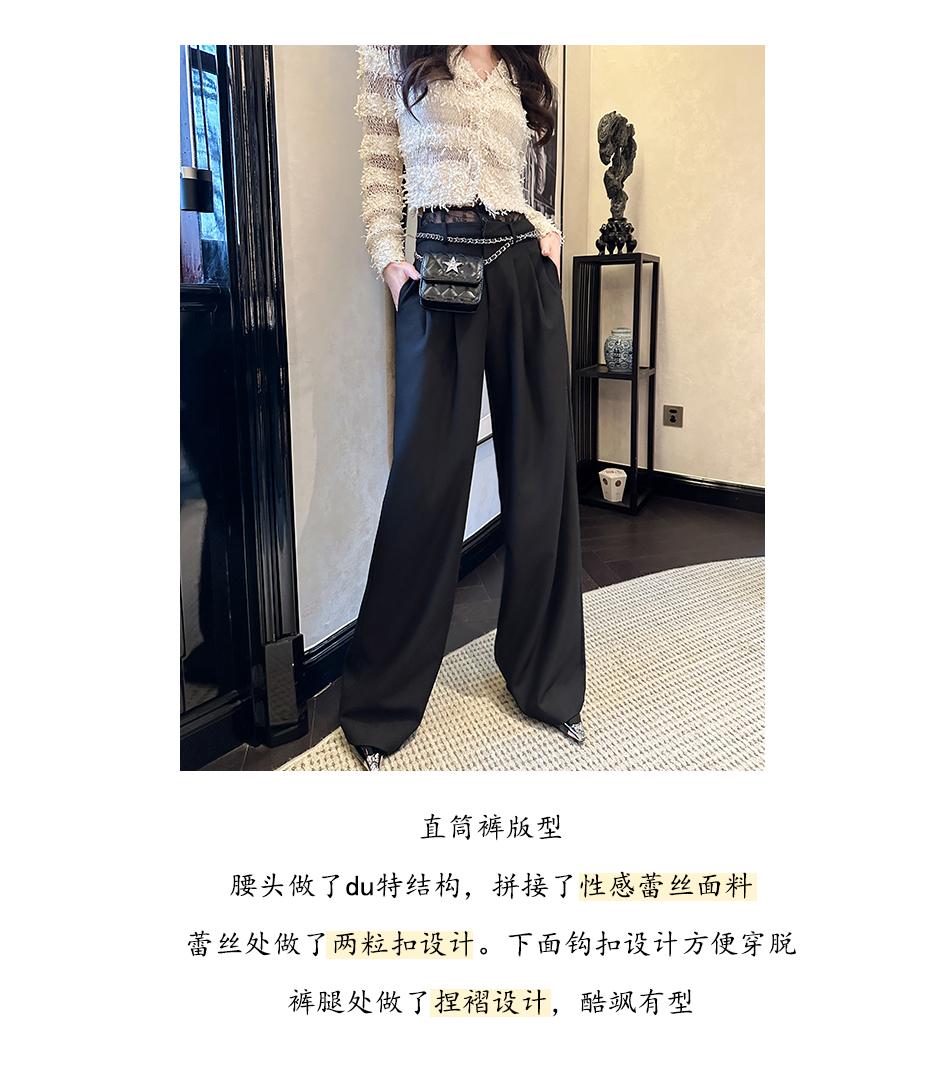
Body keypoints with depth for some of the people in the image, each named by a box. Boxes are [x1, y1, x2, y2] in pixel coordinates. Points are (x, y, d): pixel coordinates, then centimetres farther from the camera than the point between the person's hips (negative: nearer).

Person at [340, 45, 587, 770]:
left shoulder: (520, 69, 21)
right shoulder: (394, 54, 10)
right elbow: (381, 175, 6)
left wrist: (547, 229, 5)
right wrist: (392, 261, -8)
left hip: (526, 269, 4)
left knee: (541, 475, 3)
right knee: (428, 478, -5)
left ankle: (546, 679, 18)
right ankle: (379, 708, 9)